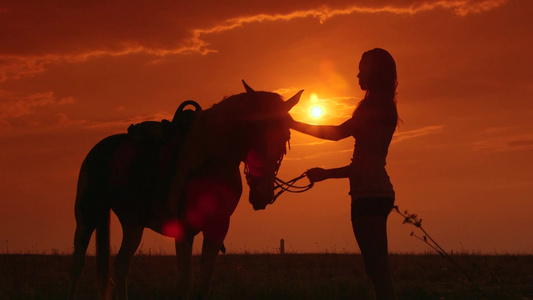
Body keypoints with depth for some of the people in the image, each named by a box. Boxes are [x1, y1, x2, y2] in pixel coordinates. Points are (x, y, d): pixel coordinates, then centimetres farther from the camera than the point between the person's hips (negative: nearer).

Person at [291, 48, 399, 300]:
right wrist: (325, 173, 24)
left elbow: (338, 132, -14)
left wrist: (293, 124, -6)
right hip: (374, 193, 10)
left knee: (376, 267, -11)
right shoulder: (382, 108, 22)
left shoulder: (378, 105, -8)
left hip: (370, 194, -10)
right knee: (377, 269, 11)